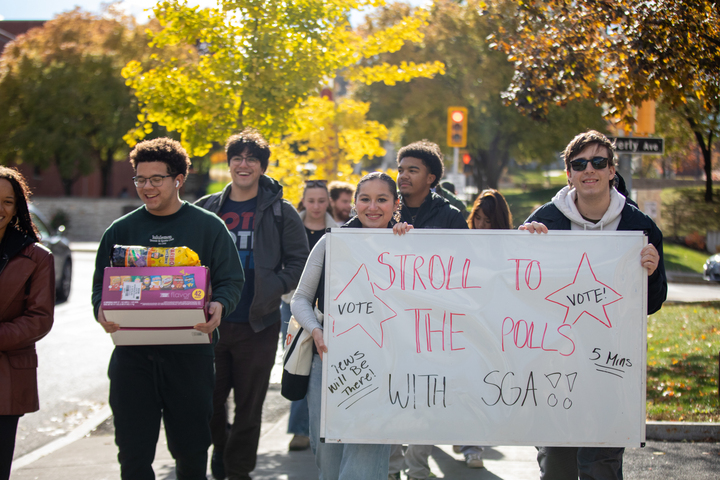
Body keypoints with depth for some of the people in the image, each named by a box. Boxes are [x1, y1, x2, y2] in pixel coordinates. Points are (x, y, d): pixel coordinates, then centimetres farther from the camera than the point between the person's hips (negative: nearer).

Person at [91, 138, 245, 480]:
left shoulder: (208, 226, 5)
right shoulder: (121, 230, 10)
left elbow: (231, 281, 3)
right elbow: (101, 285, 11)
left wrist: (219, 305, -20)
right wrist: (102, 310, -13)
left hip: (190, 352, -1)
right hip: (132, 352, 2)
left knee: (190, 448, 6)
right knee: (133, 451, 2)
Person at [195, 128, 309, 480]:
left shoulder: (280, 212, 2)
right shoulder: (206, 208, 9)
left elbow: (299, 261, 2)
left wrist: (272, 289, -12)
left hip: (258, 325, -2)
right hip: (211, 320, 2)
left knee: (249, 404, 5)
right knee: (209, 399, 9)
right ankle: (220, 448, 35)